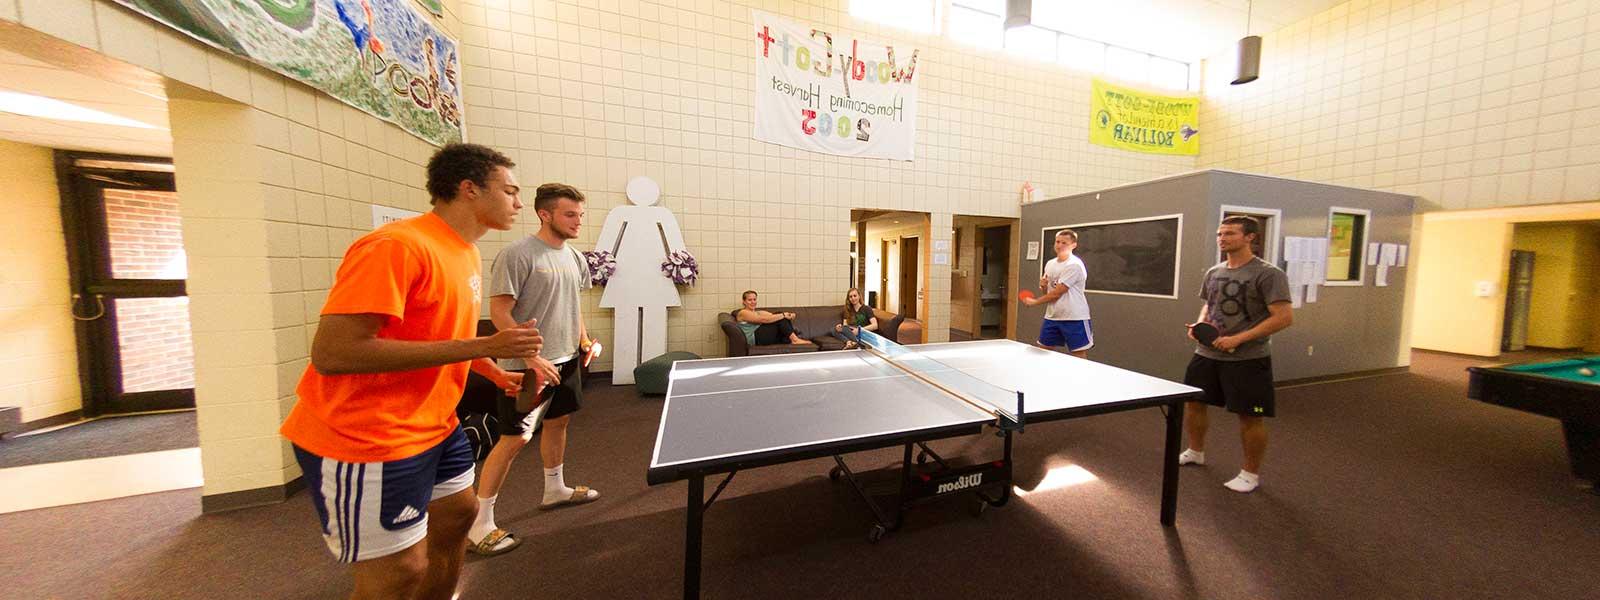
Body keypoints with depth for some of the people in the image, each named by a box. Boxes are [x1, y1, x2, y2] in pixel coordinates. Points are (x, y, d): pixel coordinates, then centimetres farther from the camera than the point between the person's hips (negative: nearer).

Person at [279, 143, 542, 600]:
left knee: (458, 512, 20)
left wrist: (497, 374, 5)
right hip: (367, 440, -9)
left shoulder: (465, 253, 6)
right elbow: (331, 352, -28)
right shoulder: (397, 245, -23)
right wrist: (481, 347, -31)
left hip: (435, 426, 9)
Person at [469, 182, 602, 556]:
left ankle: (555, 490, 39)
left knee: (558, 422, 19)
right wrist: (532, 358, -22)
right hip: (528, 366, -8)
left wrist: (583, 339, 7)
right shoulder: (517, 255, -15)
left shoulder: (575, 258, 9)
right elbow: (499, 312, -17)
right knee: (515, 438, -3)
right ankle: (479, 525, 14)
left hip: (565, 360, 8)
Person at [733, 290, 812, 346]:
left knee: (780, 316, -12)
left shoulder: (759, 312, 26)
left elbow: (772, 316, 8)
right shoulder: (743, 313, -1)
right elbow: (764, 319, -16)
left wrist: (789, 316, -11)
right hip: (755, 338, -7)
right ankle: (795, 339, -21)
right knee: (780, 318, -18)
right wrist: (783, 315, -16)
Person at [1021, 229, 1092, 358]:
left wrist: (1034, 301, -7)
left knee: (1079, 358, -1)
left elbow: (1057, 293, -17)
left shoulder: (1074, 265, -15)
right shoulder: (1050, 264, 9)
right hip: (1051, 317, 7)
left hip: (1074, 319, -7)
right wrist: (1042, 286, -5)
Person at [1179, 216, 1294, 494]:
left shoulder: (1268, 274, -12)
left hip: (1248, 359, -6)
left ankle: (1251, 473, 22)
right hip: (1207, 354, 6)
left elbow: (1284, 317, -16)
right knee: (1193, 402, 13)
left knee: (1249, 416, 4)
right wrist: (1199, 324, 2)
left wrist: (1239, 339, -22)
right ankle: (1195, 451, 34)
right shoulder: (1213, 272, 8)